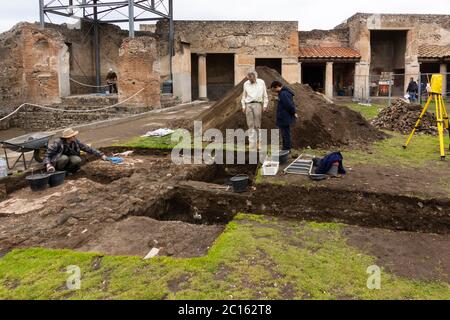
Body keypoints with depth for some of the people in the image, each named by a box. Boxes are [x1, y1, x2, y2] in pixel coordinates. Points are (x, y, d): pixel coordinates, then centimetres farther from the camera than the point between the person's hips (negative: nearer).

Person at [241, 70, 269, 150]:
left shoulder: (261, 82, 5)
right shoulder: (246, 84, 10)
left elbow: (265, 95, 9)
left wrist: (265, 105, 3)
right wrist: (243, 106, 10)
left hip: (257, 104, -2)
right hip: (248, 105, 2)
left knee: (257, 125, -3)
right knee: (250, 125, 0)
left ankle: (259, 143, 6)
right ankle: (252, 144, 2)